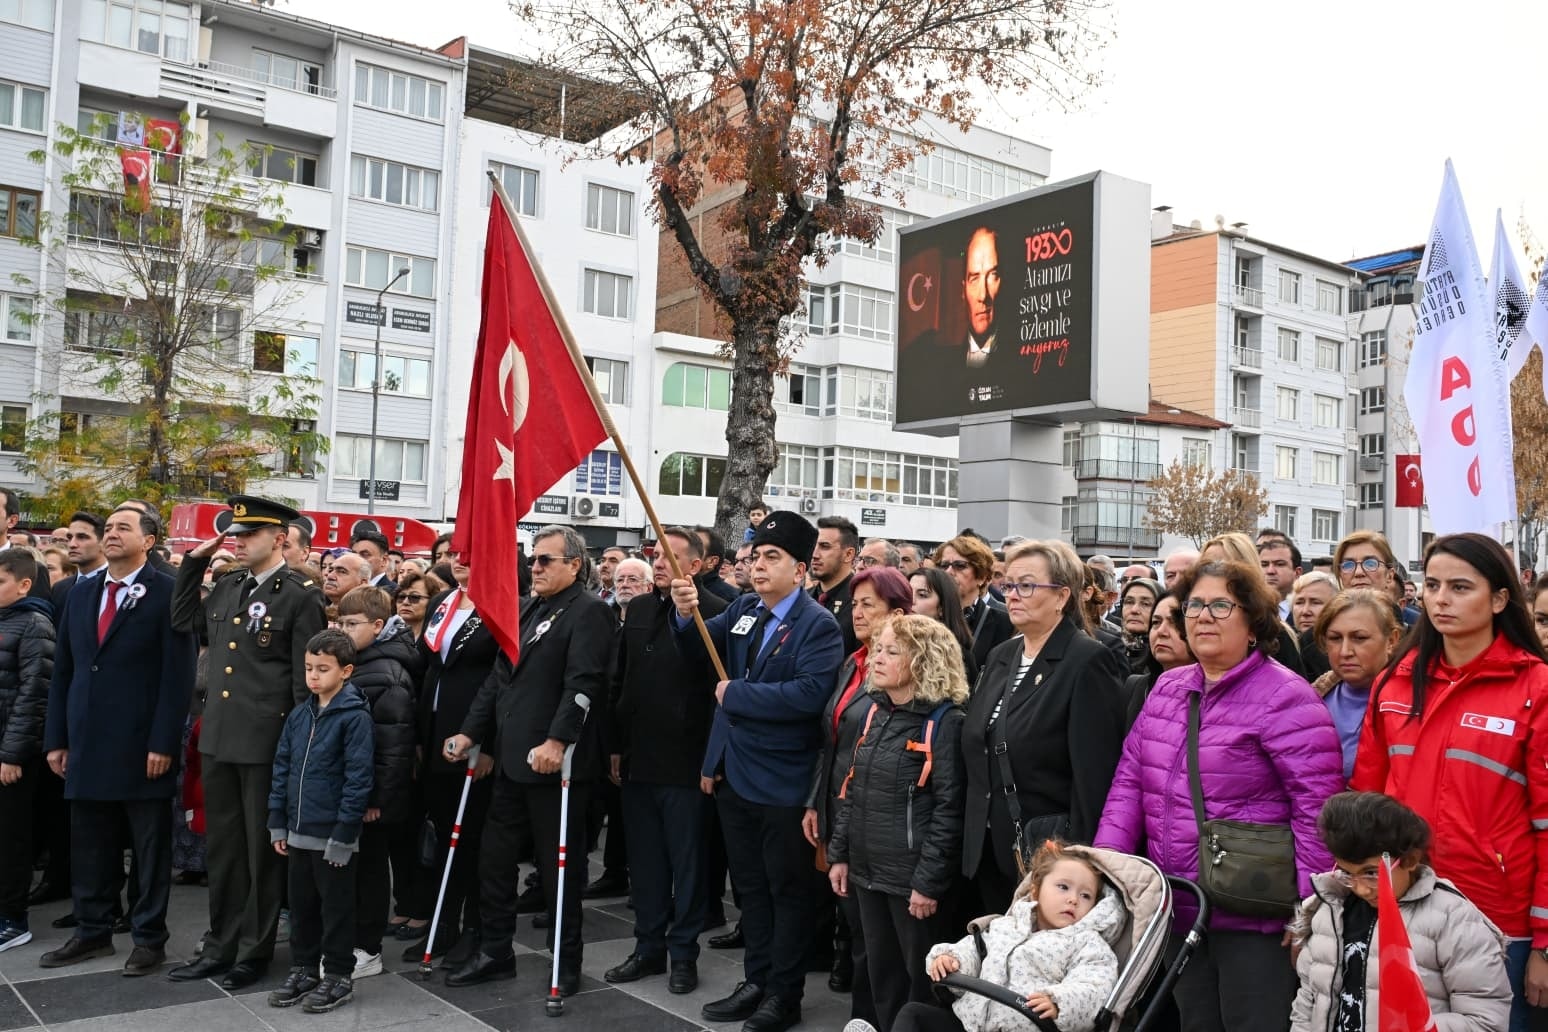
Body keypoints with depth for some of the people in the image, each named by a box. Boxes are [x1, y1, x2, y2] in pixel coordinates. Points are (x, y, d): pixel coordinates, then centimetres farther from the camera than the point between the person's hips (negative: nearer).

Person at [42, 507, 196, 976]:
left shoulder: (168, 594, -7)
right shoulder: (81, 597, 13)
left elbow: (178, 674, -12)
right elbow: (63, 672, 14)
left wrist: (164, 742, -17)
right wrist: (56, 739, 8)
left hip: (142, 746, -6)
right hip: (88, 744, 6)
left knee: (150, 847, 5)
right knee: (89, 846, 14)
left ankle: (149, 937, 16)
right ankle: (93, 931, 27)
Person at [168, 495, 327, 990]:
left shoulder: (301, 596, -10)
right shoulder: (225, 588, 10)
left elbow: (306, 679, -11)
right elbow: (184, 624, 24)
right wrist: (193, 563, 14)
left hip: (268, 742, -7)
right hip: (218, 739, 7)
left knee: (262, 849, 7)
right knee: (221, 848, 16)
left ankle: (255, 950, 20)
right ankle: (221, 945, 28)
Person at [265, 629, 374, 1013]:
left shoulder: (354, 716, -14)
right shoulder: (299, 715, 7)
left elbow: (357, 779, -16)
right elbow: (282, 768, 12)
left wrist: (344, 834, -17)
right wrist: (278, 823, 9)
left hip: (333, 833, -6)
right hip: (299, 831, 6)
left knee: (336, 907, 6)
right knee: (301, 905, 17)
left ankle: (339, 976, 19)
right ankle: (303, 969, 31)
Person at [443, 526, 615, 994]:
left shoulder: (588, 611, -11)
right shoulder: (527, 609, 17)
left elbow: (583, 683, -22)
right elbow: (499, 677, 18)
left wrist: (557, 741, -30)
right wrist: (471, 732, 12)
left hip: (557, 763, -8)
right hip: (512, 759, 8)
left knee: (558, 867, 4)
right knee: (494, 861, 14)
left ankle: (566, 963, 19)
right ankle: (494, 953, 29)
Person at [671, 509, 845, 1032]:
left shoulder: (818, 626, -15)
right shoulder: (743, 609, 7)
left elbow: (808, 694, -28)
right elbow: (701, 653, 10)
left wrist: (736, 694, -20)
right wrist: (688, 614, -11)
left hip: (781, 780, -7)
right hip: (734, 772, 7)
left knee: (787, 889, 8)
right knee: (750, 884, 18)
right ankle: (756, 980, 32)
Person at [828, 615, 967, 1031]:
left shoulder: (944, 721, -13)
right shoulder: (873, 710, 8)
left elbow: (948, 808, -15)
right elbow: (850, 789, 13)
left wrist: (929, 881, -17)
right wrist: (839, 854, 10)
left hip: (913, 876, -7)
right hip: (867, 869, 7)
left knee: (922, 976, 7)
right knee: (880, 973, 17)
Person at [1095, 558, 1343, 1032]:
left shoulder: (1284, 698, -12)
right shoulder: (1167, 688, 8)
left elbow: (1317, 809, -16)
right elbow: (1130, 782, 9)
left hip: (1253, 920, -6)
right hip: (1177, 912, 7)